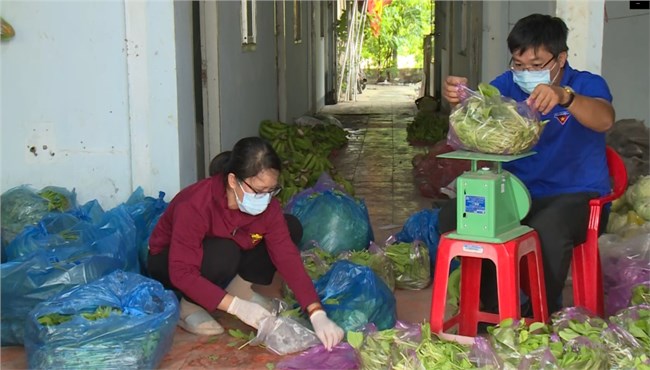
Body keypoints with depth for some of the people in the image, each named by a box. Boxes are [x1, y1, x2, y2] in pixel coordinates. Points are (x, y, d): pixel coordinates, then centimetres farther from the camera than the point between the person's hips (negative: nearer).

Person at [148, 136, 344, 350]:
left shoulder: (267, 205, -20)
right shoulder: (194, 206, -36)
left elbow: (287, 257, -24)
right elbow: (182, 273, -36)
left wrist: (317, 314, -36)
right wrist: (236, 306, -42)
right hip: (168, 263, -5)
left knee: (291, 228, -11)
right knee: (223, 253, -40)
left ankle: (239, 286, -3)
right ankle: (190, 306, -15)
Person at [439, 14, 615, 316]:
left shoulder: (587, 85, -6)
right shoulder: (508, 85, 6)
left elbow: (604, 120, -28)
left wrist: (564, 96, -48)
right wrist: (458, 97, -34)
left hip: (576, 195, -4)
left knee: (547, 230, -37)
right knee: (452, 216, -17)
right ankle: (492, 309, -4)